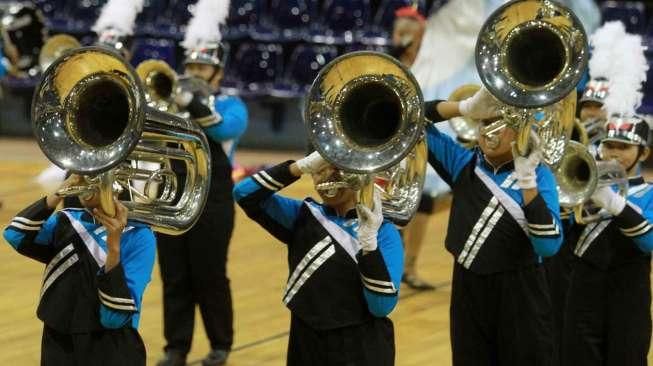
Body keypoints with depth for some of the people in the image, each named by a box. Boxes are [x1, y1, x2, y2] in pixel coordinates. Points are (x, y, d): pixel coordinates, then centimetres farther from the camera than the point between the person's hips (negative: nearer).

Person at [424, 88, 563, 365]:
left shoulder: (537, 174, -5)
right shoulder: (463, 164, 5)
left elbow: (548, 246, -18)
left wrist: (527, 180, -25)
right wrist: (466, 108, -16)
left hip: (519, 294, -3)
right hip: (468, 290, 3)